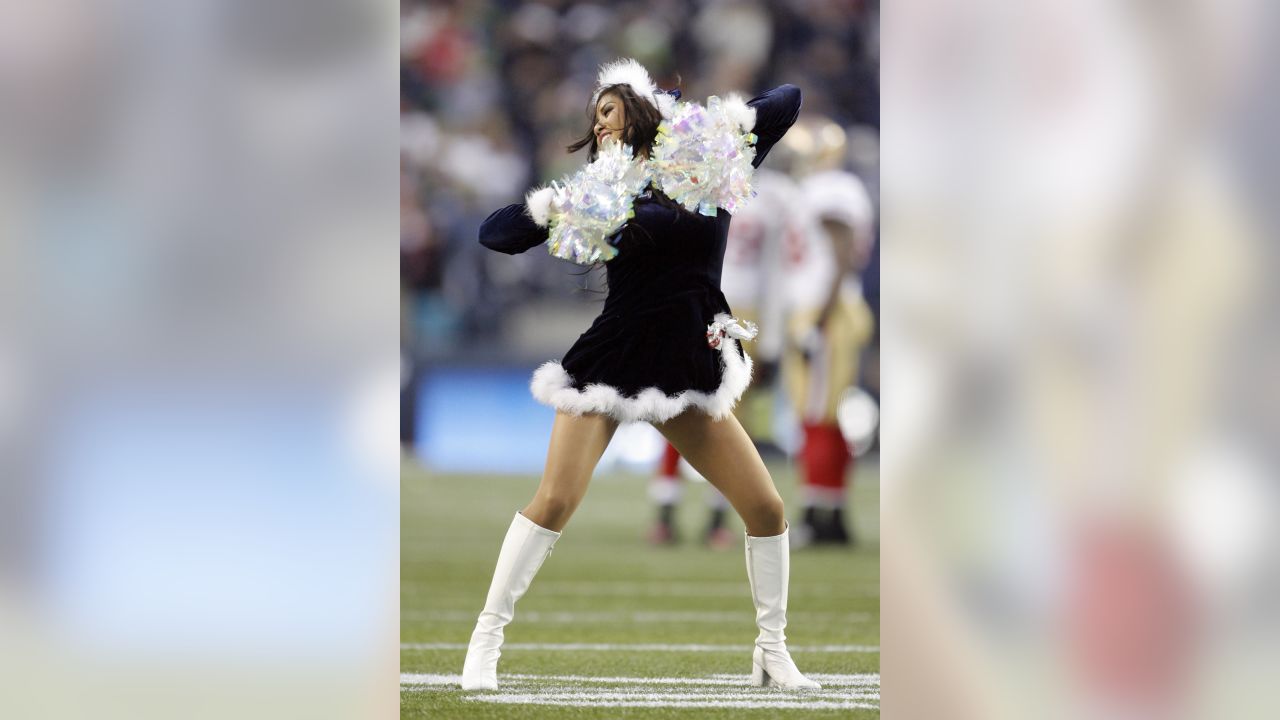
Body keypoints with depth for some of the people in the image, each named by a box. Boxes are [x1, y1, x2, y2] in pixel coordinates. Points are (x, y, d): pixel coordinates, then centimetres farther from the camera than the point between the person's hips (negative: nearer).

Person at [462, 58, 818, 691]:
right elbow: (495, 234, -1)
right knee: (555, 500, -15)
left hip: (689, 370, 2)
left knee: (767, 510, -1)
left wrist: (720, 120, 1)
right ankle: (485, 640, -7)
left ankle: (773, 652, 14)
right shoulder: (601, 191, 2)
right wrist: (551, 207, -17)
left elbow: (787, 101, 13)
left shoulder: (712, 172, 7)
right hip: (611, 361, -2)